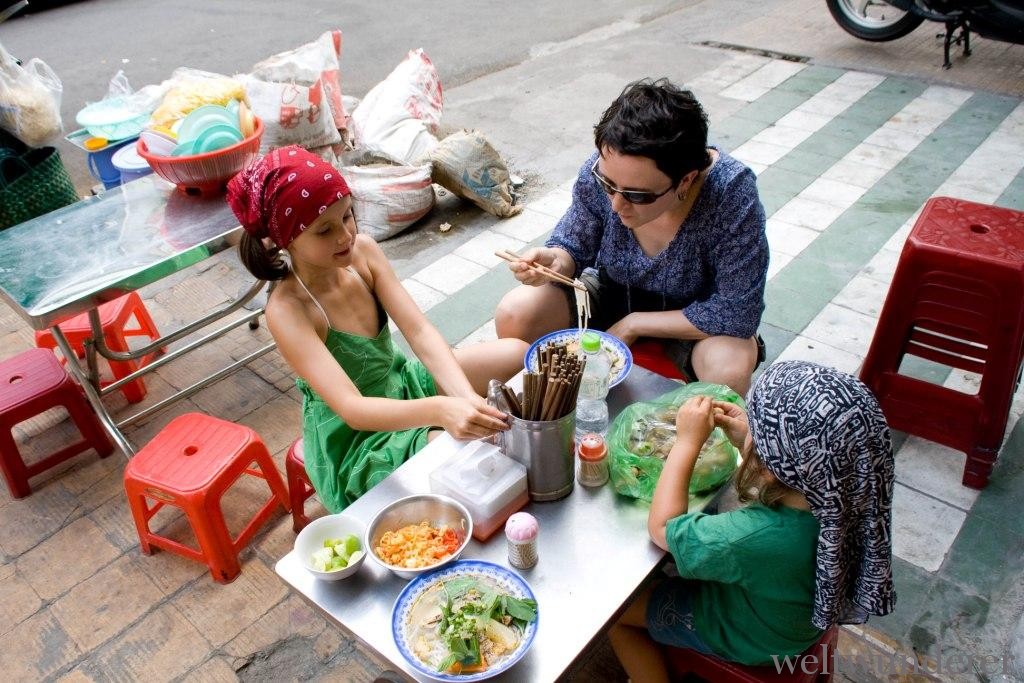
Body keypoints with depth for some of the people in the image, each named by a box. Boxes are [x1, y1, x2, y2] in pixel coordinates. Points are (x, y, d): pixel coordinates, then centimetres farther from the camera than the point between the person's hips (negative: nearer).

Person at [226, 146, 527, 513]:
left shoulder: (362, 251, -13)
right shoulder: (287, 310, -29)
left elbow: (420, 332, -18)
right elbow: (351, 409, -38)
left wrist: (468, 399, -35)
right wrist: (441, 409, -55)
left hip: (399, 385, 6)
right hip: (354, 436, -6)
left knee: (516, 354, -4)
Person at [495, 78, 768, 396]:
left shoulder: (732, 194, -32)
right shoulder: (601, 171, -23)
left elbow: (738, 314, -28)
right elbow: (573, 246, -7)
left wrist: (632, 324, -24)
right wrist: (555, 262, -33)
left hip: (694, 319, -2)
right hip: (612, 295, 3)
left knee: (731, 366, -34)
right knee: (514, 315, -20)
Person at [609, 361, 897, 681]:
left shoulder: (753, 540, -46)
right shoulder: (850, 493, -28)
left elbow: (661, 528, -26)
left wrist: (688, 440, -23)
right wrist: (748, 441, -15)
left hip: (747, 640, -6)